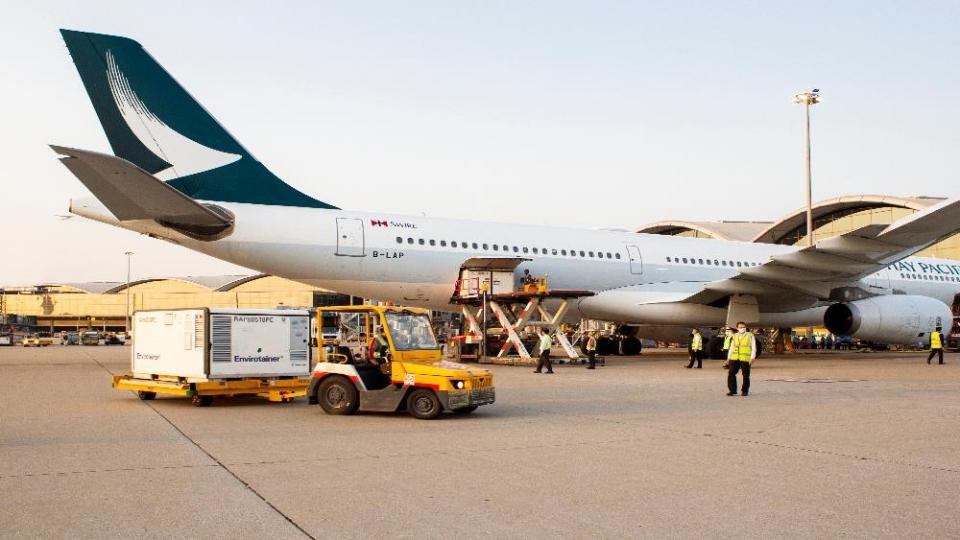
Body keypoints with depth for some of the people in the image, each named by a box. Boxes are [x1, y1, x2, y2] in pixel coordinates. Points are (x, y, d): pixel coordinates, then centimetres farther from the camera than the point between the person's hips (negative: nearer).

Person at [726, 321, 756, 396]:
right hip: (734, 359, 3)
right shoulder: (735, 336, 13)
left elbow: (753, 347, -1)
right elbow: (732, 347, 18)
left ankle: (744, 391, 16)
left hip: (745, 359, -3)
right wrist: (729, 357, 10)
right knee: (731, 374, -3)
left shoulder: (750, 335, 1)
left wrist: (752, 358, -9)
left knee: (745, 376, 4)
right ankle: (733, 390, 5)